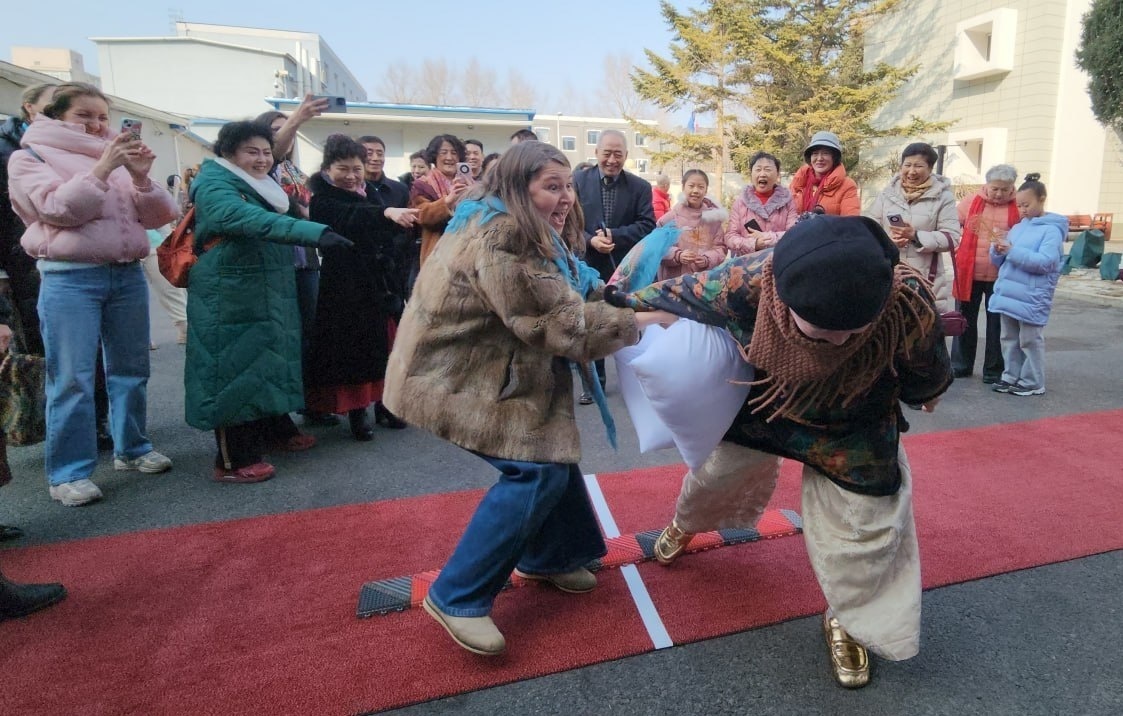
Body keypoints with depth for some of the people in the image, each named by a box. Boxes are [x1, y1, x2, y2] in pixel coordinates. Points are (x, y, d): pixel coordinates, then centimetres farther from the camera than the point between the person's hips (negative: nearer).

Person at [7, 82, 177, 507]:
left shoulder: (117, 157, 16)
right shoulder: (30, 157, 5)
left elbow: (158, 216, 9)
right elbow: (60, 209, -12)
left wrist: (141, 177, -7)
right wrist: (102, 168, -15)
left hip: (127, 274, 5)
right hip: (70, 278, -5)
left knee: (131, 369, 10)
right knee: (72, 379, -6)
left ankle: (131, 449, 24)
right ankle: (69, 472, 1)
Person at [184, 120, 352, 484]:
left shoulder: (263, 185, 14)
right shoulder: (215, 185, -15)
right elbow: (252, 220, -34)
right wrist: (316, 232, -44)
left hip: (270, 294, 9)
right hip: (230, 296, -9)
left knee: (268, 359, 18)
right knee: (234, 366, -5)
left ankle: (276, 429, 34)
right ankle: (232, 460, 3)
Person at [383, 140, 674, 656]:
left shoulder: (525, 234, 9)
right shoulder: (498, 240, -25)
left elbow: (576, 292, 9)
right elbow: (561, 322, -27)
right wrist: (642, 322, -19)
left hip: (495, 368, 10)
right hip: (458, 377, -10)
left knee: (554, 450, 11)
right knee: (536, 469, -15)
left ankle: (547, 557, 31)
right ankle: (456, 598, -4)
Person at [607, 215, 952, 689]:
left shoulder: (909, 304, -39)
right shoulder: (747, 282, -42)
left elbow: (925, 372, -13)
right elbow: (681, 294, -19)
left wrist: (926, 396, 9)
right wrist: (625, 300, -3)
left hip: (854, 423, 0)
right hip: (766, 401, 1)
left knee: (860, 517, 2)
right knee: (720, 468, 21)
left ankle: (848, 620, 32)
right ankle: (685, 524, 57)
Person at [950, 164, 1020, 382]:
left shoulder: (1018, 208, 0)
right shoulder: (970, 202, 2)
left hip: (1000, 278, -1)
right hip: (968, 274, 1)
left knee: (997, 325, 7)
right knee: (965, 322, 11)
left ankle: (994, 371, 17)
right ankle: (960, 366, 24)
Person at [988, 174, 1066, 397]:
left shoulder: (1051, 230, -9)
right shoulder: (1017, 228, 13)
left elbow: (1046, 261, -21)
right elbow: (1001, 262, 16)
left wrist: (1013, 251, -24)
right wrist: (998, 251, -6)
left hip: (1032, 297, -7)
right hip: (1008, 294, 7)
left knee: (1029, 341, 2)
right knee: (1009, 339, 13)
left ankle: (1032, 383, 12)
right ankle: (1011, 377, 24)